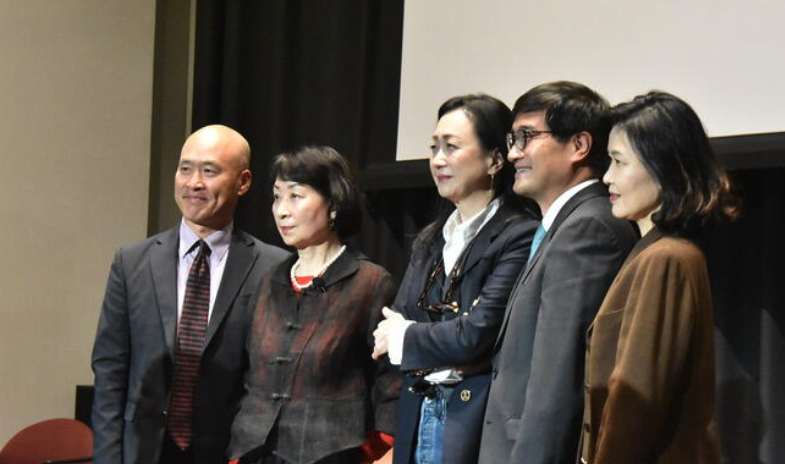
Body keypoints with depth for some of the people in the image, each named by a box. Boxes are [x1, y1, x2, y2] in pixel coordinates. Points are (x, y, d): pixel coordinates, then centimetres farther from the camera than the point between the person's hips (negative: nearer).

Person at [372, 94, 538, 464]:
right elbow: (390, 331, 13)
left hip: (474, 421, -7)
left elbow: (476, 334, -18)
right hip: (418, 417, 7)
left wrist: (406, 336, -1)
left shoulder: (519, 236, -11)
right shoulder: (430, 240, 15)